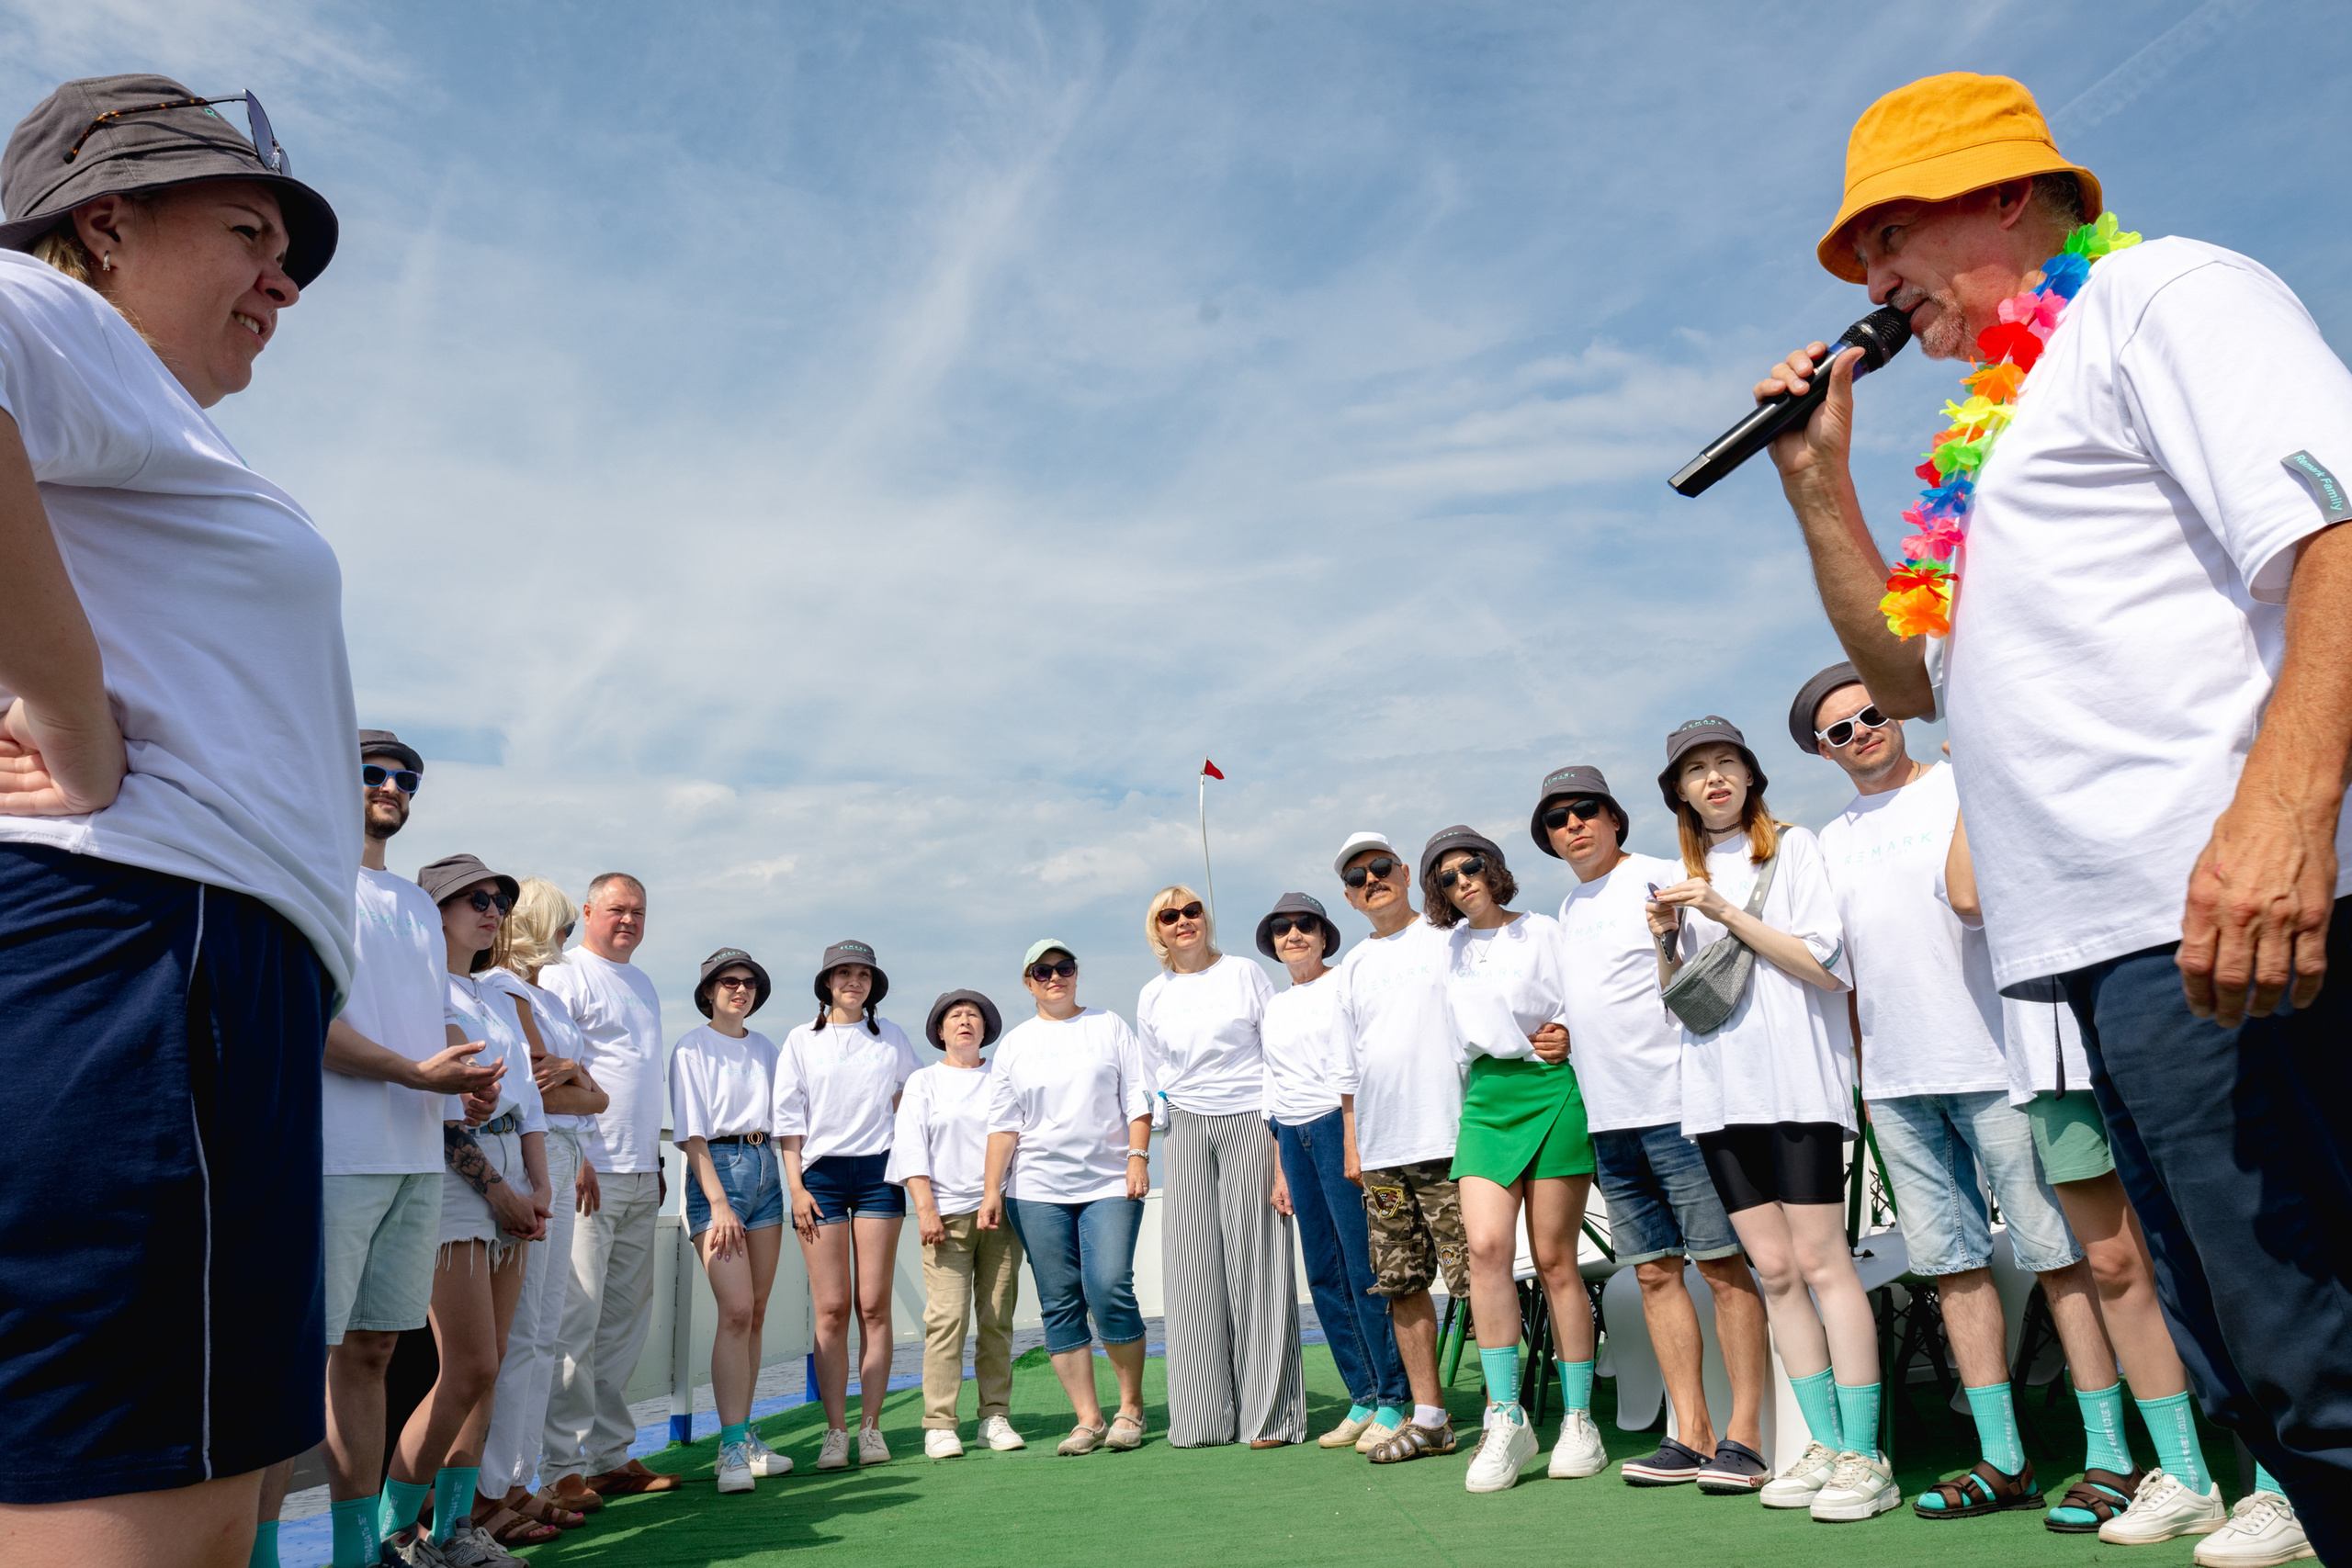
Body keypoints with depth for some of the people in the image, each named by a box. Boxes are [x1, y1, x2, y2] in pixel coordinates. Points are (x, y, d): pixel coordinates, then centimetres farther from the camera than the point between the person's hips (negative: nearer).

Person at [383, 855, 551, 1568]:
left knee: (486, 1368, 7)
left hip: (511, 1184, 8)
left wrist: (539, 1185, 4)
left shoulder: (495, 1001, 20)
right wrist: (497, 1188, -12)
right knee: (470, 1368, -9)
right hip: (451, 1177, -8)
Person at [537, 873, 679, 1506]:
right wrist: (574, 1157, -18)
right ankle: (564, 1467, 1)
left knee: (624, 1320, 11)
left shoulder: (644, 986, 21)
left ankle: (610, 1454, 19)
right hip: (587, 1173, -8)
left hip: (640, 1177, 8)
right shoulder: (563, 975, -4)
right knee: (573, 1322, -6)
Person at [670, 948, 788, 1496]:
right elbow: (691, 1133, -8)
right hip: (716, 1169, -6)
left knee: (756, 1312, 6)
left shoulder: (764, 1047, 15)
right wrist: (719, 1203, -15)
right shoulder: (692, 1047, -2)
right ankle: (731, 1449, -10)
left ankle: (741, 1437, 14)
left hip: (764, 1169, 6)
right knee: (736, 1311, -14)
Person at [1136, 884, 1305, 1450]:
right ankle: (1205, 1413, 10)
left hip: (1251, 1122, -3)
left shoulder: (1245, 973, 4)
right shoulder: (1152, 997, 11)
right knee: (1193, 1269, 1)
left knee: (1257, 1263, -3)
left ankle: (1271, 1414, 4)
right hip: (1187, 1131, 3)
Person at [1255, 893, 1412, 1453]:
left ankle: (1395, 1401, 3)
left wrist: (1359, 1141, -15)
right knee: (1325, 1275, 7)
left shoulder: (1347, 987, 0)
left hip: (1341, 1126, -6)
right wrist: (1280, 1168, 16)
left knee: (1364, 1268, -7)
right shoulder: (1272, 1008, 18)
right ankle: (1364, 1398, 16)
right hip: (1294, 1137, 6)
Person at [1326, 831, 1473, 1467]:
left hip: (1449, 1138, -5)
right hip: (1381, 1152, 5)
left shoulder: (1447, 939, 3)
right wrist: (1352, 1146, 14)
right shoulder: (1352, 967, 17)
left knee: (1477, 1278, -5)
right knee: (1401, 1285, 9)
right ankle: (1429, 1418, 19)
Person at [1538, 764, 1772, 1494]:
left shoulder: (1661, 879, -4)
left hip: (1679, 1105, -7)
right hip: (1609, 1118, 8)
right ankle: (1691, 1433, 16)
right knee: (1654, 1273, 9)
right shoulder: (1569, 908, 19)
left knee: (1723, 1265, -1)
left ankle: (1745, 1433, 6)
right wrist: (1556, 1037, 13)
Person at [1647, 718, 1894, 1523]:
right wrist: (1666, 943, 1)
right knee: (1774, 1269, 6)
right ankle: (1825, 1445, 14)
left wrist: (1729, 914, -12)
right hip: (1718, 1091, 5)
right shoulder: (1683, 877, 17)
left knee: (1820, 1260, -7)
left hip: (1796, 1079, -5)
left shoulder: (1794, 847, 3)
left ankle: (1865, 1457, 0)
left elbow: (1828, 965, -7)